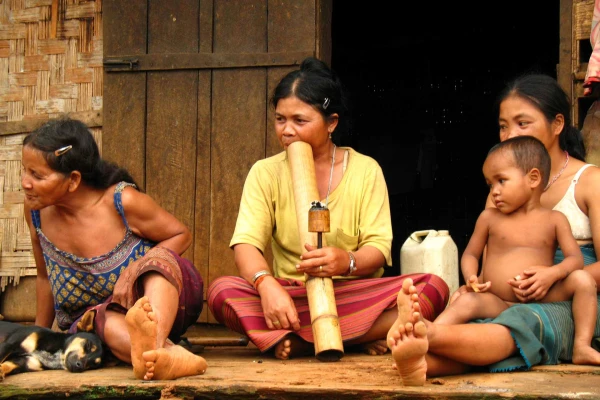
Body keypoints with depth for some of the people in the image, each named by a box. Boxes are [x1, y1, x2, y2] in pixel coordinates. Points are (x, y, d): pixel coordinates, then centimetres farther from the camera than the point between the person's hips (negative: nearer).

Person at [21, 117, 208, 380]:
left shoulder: (123, 201, -19)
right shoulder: (36, 211, -6)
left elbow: (181, 235, -8)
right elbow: (45, 277, 10)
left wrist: (136, 269, -25)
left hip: (162, 296, -2)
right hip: (92, 316, 2)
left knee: (160, 259, -37)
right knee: (107, 320, -37)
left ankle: (154, 342, -68)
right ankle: (170, 353, -69)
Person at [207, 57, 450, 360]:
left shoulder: (365, 170, 5)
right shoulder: (266, 173, 6)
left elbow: (378, 249, -4)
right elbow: (246, 244, -8)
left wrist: (347, 262, -29)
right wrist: (267, 285, -31)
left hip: (355, 294, 1)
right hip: (289, 297, 0)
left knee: (433, 288, -25)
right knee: (222, 291, -29)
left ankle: (299, 341, -24)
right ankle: (358, 339, -26)